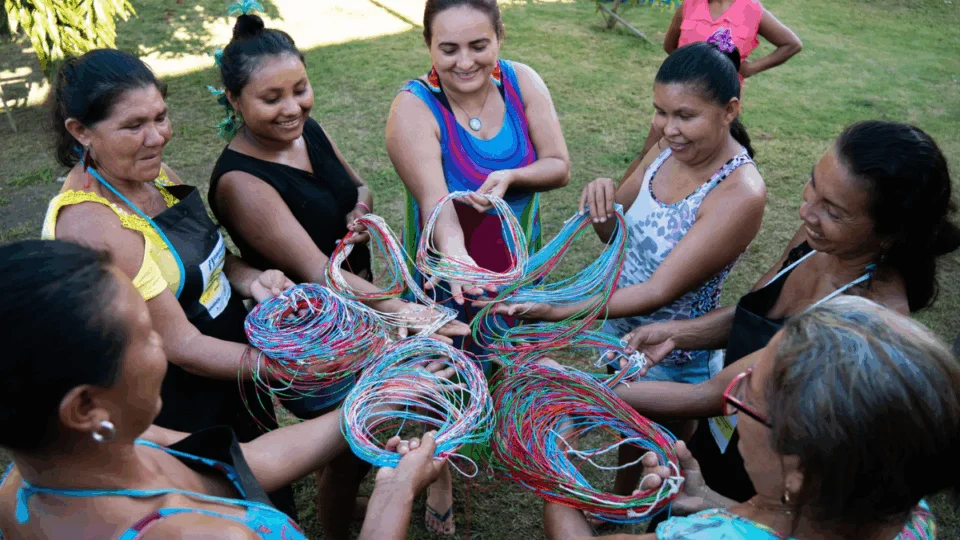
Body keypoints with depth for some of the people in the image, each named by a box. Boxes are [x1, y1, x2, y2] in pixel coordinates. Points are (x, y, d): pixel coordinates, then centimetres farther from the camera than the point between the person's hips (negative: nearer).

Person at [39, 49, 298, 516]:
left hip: (235, 369, 7)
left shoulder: (149, 171, -4)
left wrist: (248, 279, -10)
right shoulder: (89, 223, -28)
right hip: (182, 416, -7)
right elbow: (180, 345, -26)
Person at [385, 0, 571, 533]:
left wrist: (510, 176, -30)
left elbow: (559, 167, -10)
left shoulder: (522, 81, -12)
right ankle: (440, 477, 41)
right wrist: (456, 255, -53)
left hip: (517, 264, 4)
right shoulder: (414, 107, -24)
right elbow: (436, 202, -34)